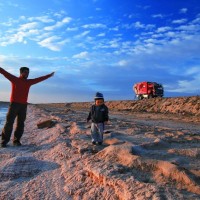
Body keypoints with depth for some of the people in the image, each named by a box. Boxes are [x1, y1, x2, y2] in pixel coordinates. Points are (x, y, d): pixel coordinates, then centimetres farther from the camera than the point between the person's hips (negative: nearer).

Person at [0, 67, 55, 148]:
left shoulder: (29, 82, 15)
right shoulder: (14, 79, 4)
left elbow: (39, 79, 22)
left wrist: (49, 75, 29)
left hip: (23, 105, 4)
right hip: (14, 104, -4)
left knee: (20, 124, 4)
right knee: (9, 123, -5)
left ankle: (16, 140, 11)